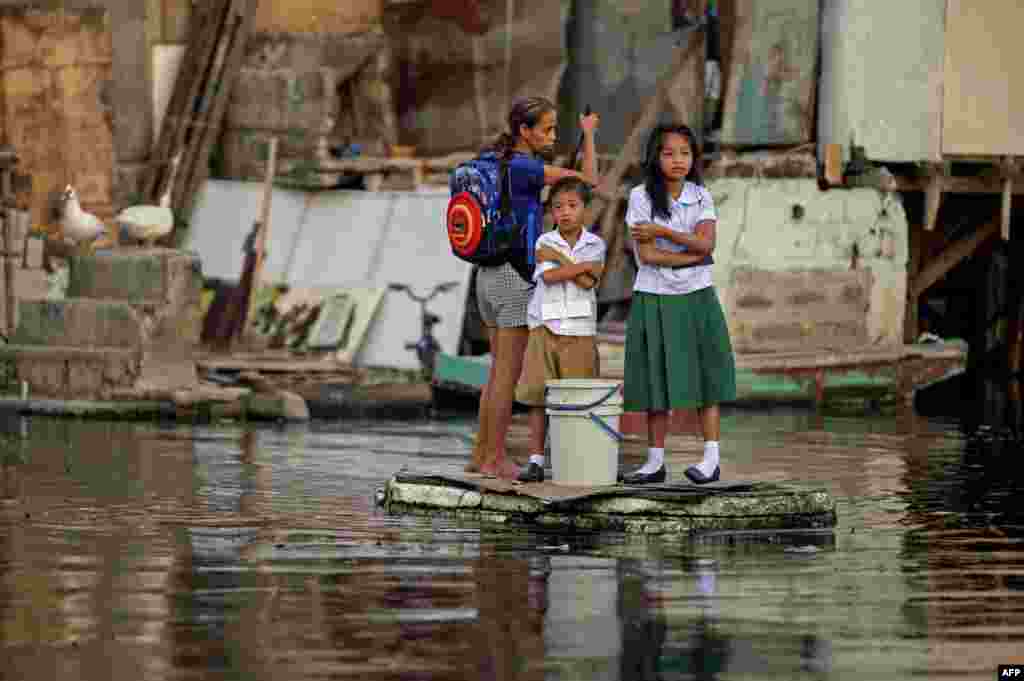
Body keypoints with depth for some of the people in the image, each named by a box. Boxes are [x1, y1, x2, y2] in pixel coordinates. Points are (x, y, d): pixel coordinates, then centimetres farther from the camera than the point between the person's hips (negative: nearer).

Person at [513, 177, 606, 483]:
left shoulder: (595, 245, 5)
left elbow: (587, 282, -10)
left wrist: (559, 258, -9)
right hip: (545, 328, 0)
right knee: (537, 397, -2)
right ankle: (535, 461, 2)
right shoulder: (545, 242, 4)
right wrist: (583, 266, -9)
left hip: (579, 331, 0)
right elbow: (549, 276, -12)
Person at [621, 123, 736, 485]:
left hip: (696, 296, 1)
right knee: (656, 381, 2)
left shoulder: (700, 196, 3)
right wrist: (690, 254, -12)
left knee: (704, 375, -2)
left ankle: (711, 458, -2)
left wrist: (662, 231, -16)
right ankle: (655, 461, 8)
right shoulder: (641, 197, -4)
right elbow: (646, 254, -12)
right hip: (654, 298, -1)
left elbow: (705, 243, -12)